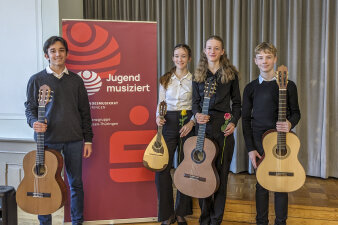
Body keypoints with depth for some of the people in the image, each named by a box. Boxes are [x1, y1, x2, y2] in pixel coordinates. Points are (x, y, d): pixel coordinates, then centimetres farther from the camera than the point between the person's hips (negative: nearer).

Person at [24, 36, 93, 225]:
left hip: (74, 140, 2)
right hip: (47, 139, -1)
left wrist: (88, 139, 5)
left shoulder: (75, 80, 9)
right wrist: (34, 122, -17)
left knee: (76, 183, 8)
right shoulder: (37, 79, 5)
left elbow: (84, 111, 9)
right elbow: (30, 107, 6)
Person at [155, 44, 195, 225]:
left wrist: (192, 122, -13)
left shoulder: (194, 80, 4)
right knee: (162, 168, -6)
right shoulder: (165, 80, 10)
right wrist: (158, 117, -7)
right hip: (169, 124, 2)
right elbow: (161, 103, 12)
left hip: (188, 124, -1)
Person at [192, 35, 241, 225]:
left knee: (221, 171, 1)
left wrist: (234, 122, -7)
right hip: (203, 126, 2)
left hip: (224, 127, -1)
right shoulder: (198, 75, 11)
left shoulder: (231, 74, 6)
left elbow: (236, 103, 8)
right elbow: (195, 101, 11)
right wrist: (197, 114, -10)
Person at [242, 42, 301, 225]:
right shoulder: (251, 88, 4)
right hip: (259, 140, 1)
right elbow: (246, 119, 4)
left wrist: (290, 124, -17)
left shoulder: (288, 85, 1)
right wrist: (250, 148, -3)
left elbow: (295, 112, 8)